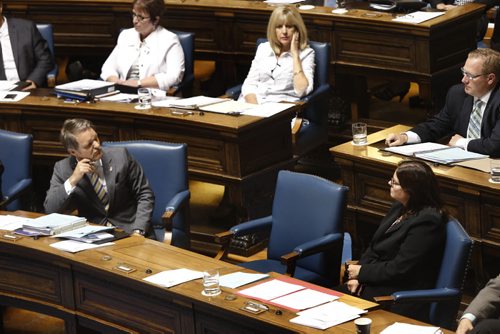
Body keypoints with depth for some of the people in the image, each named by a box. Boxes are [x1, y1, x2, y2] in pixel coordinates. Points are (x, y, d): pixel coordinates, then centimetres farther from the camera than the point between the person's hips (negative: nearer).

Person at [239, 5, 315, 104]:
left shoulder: (306, 53, 3)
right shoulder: (263, 48, 15)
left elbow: (302, 91, -11)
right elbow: (249, 84, 9)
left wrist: (295, 54, -8)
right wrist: (254, 107, -10)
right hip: (254, 102, 3)